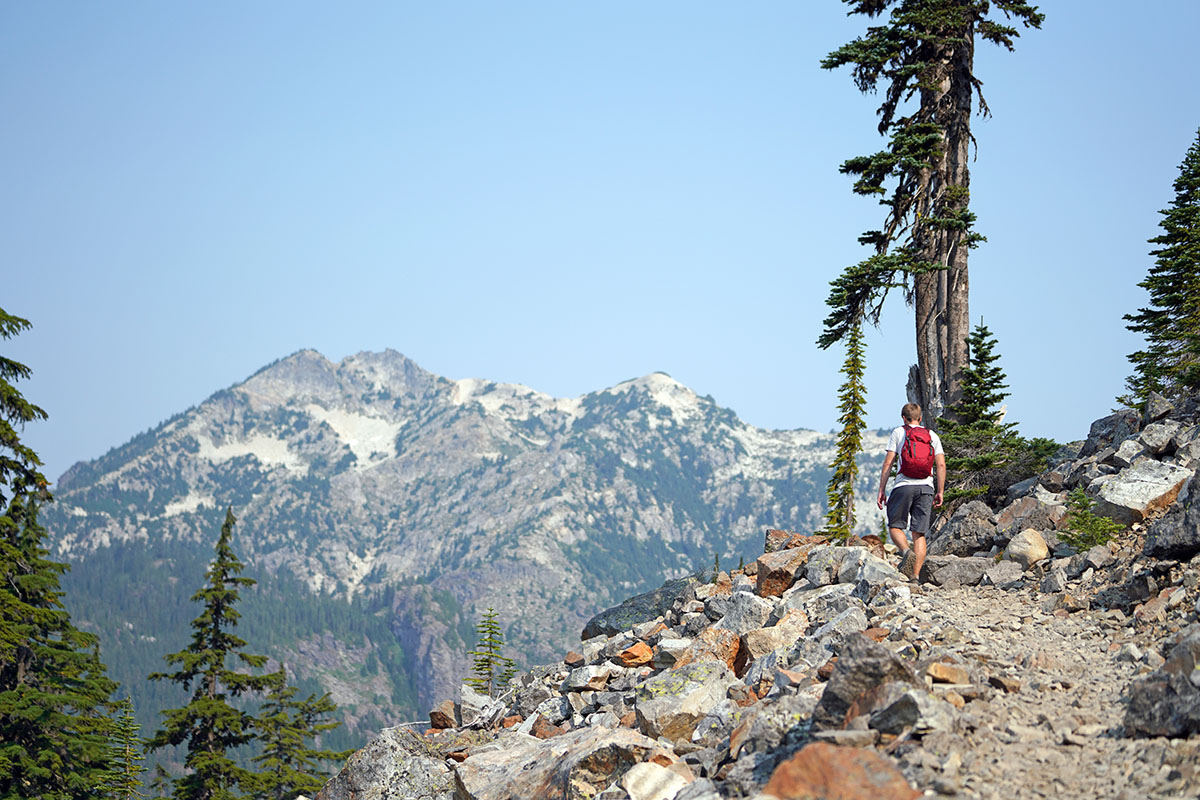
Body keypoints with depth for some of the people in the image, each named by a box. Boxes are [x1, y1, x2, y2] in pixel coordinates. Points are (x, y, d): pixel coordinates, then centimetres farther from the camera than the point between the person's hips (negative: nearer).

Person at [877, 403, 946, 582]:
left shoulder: (898, 432, 7)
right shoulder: (932, 435, 15)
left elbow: (888, 463, 0)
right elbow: (941, 464, 6)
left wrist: (881, 490, 2)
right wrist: (940, 492, 9)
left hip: (904, 486, -3)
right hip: (926, 488, 3)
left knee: (895, 526, 8)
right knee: (919, 533, 3)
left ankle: (906, 552, -22)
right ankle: (915, 576, -5)